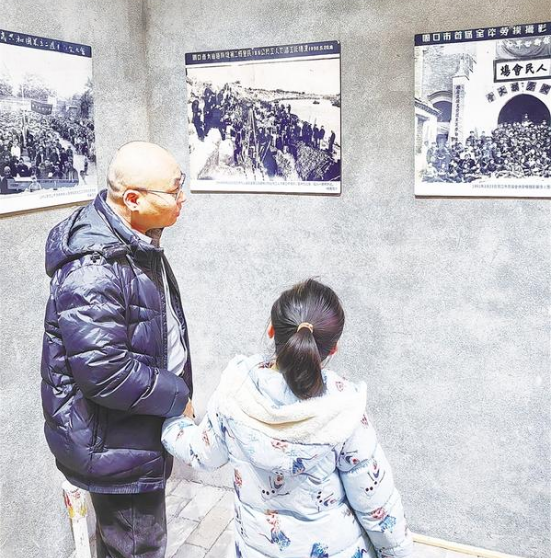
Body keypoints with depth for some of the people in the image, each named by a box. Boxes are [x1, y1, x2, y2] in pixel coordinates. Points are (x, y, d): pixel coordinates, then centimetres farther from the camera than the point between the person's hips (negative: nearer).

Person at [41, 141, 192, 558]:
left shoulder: (138, 242, 3)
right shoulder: (92, 270, -30)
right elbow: (105, 372, -31)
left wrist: (175, 388, 13)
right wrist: (176, 397, -18)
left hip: (139, 432, 9)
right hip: (114, 446, -9)